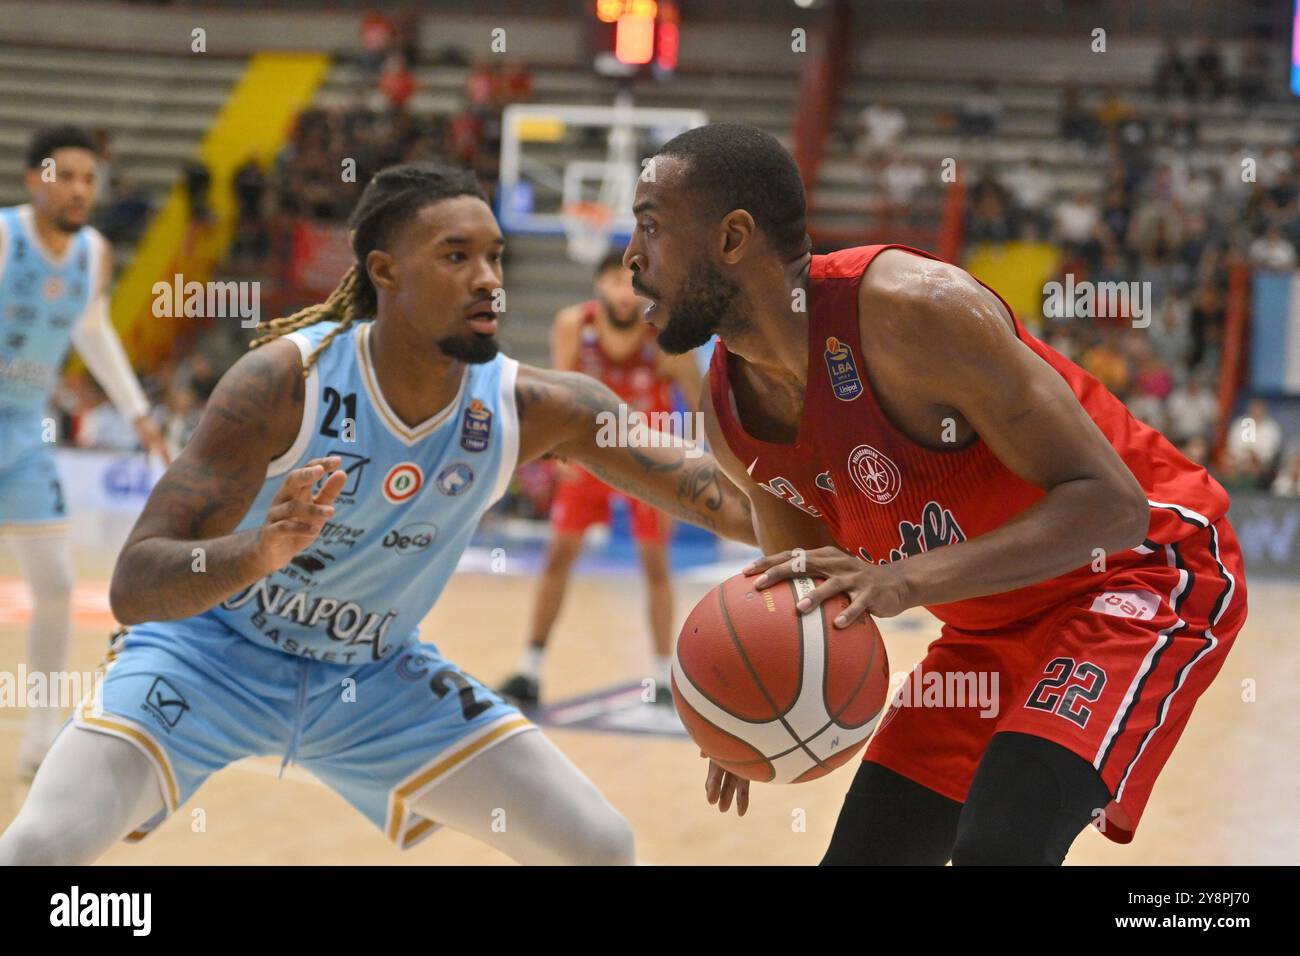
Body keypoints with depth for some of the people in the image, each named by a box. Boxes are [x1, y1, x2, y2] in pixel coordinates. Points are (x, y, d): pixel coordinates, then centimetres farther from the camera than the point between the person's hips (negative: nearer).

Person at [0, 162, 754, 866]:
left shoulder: (534, 407, -17)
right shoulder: (286, 379, -28)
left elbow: (710, 489, -15)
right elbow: (132, 587, -31)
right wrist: (258, 553, -52)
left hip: (377, 677, 4)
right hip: (214, 651, -4)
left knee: (600, 849, -3)